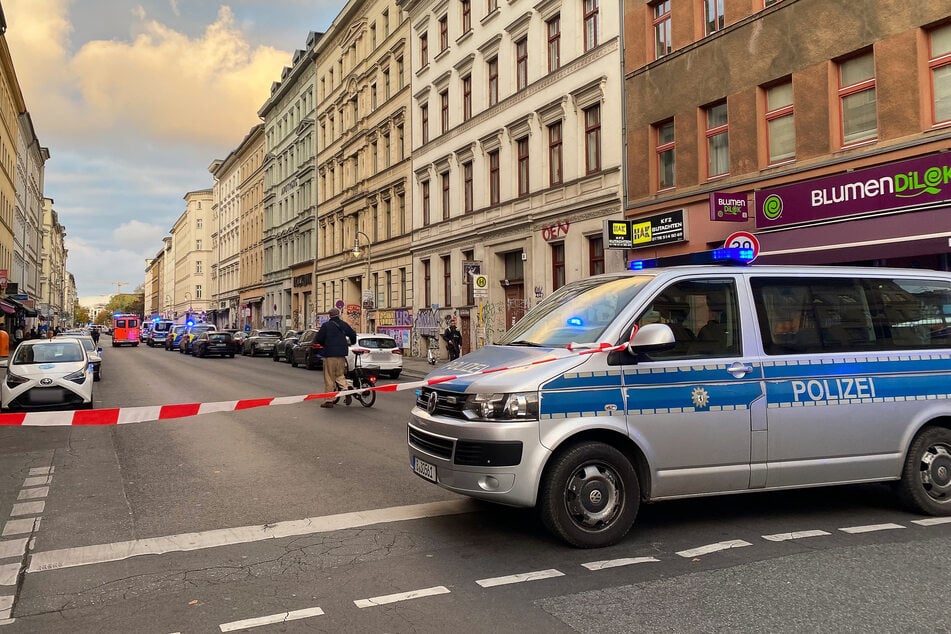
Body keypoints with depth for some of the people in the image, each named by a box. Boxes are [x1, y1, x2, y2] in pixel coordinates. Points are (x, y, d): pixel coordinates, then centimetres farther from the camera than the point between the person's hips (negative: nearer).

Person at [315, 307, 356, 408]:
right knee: (340, 375, 18)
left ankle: (329, 400, 3)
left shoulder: (326, 325, -7)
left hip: (330, 354, -5)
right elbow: (353, 334, 13)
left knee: (329, 378, 1)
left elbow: (318, 339, -6)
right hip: (341, 354, 5)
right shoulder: (344, 324, 6)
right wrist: (351, 342, 34)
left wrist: (324, 344, 16)